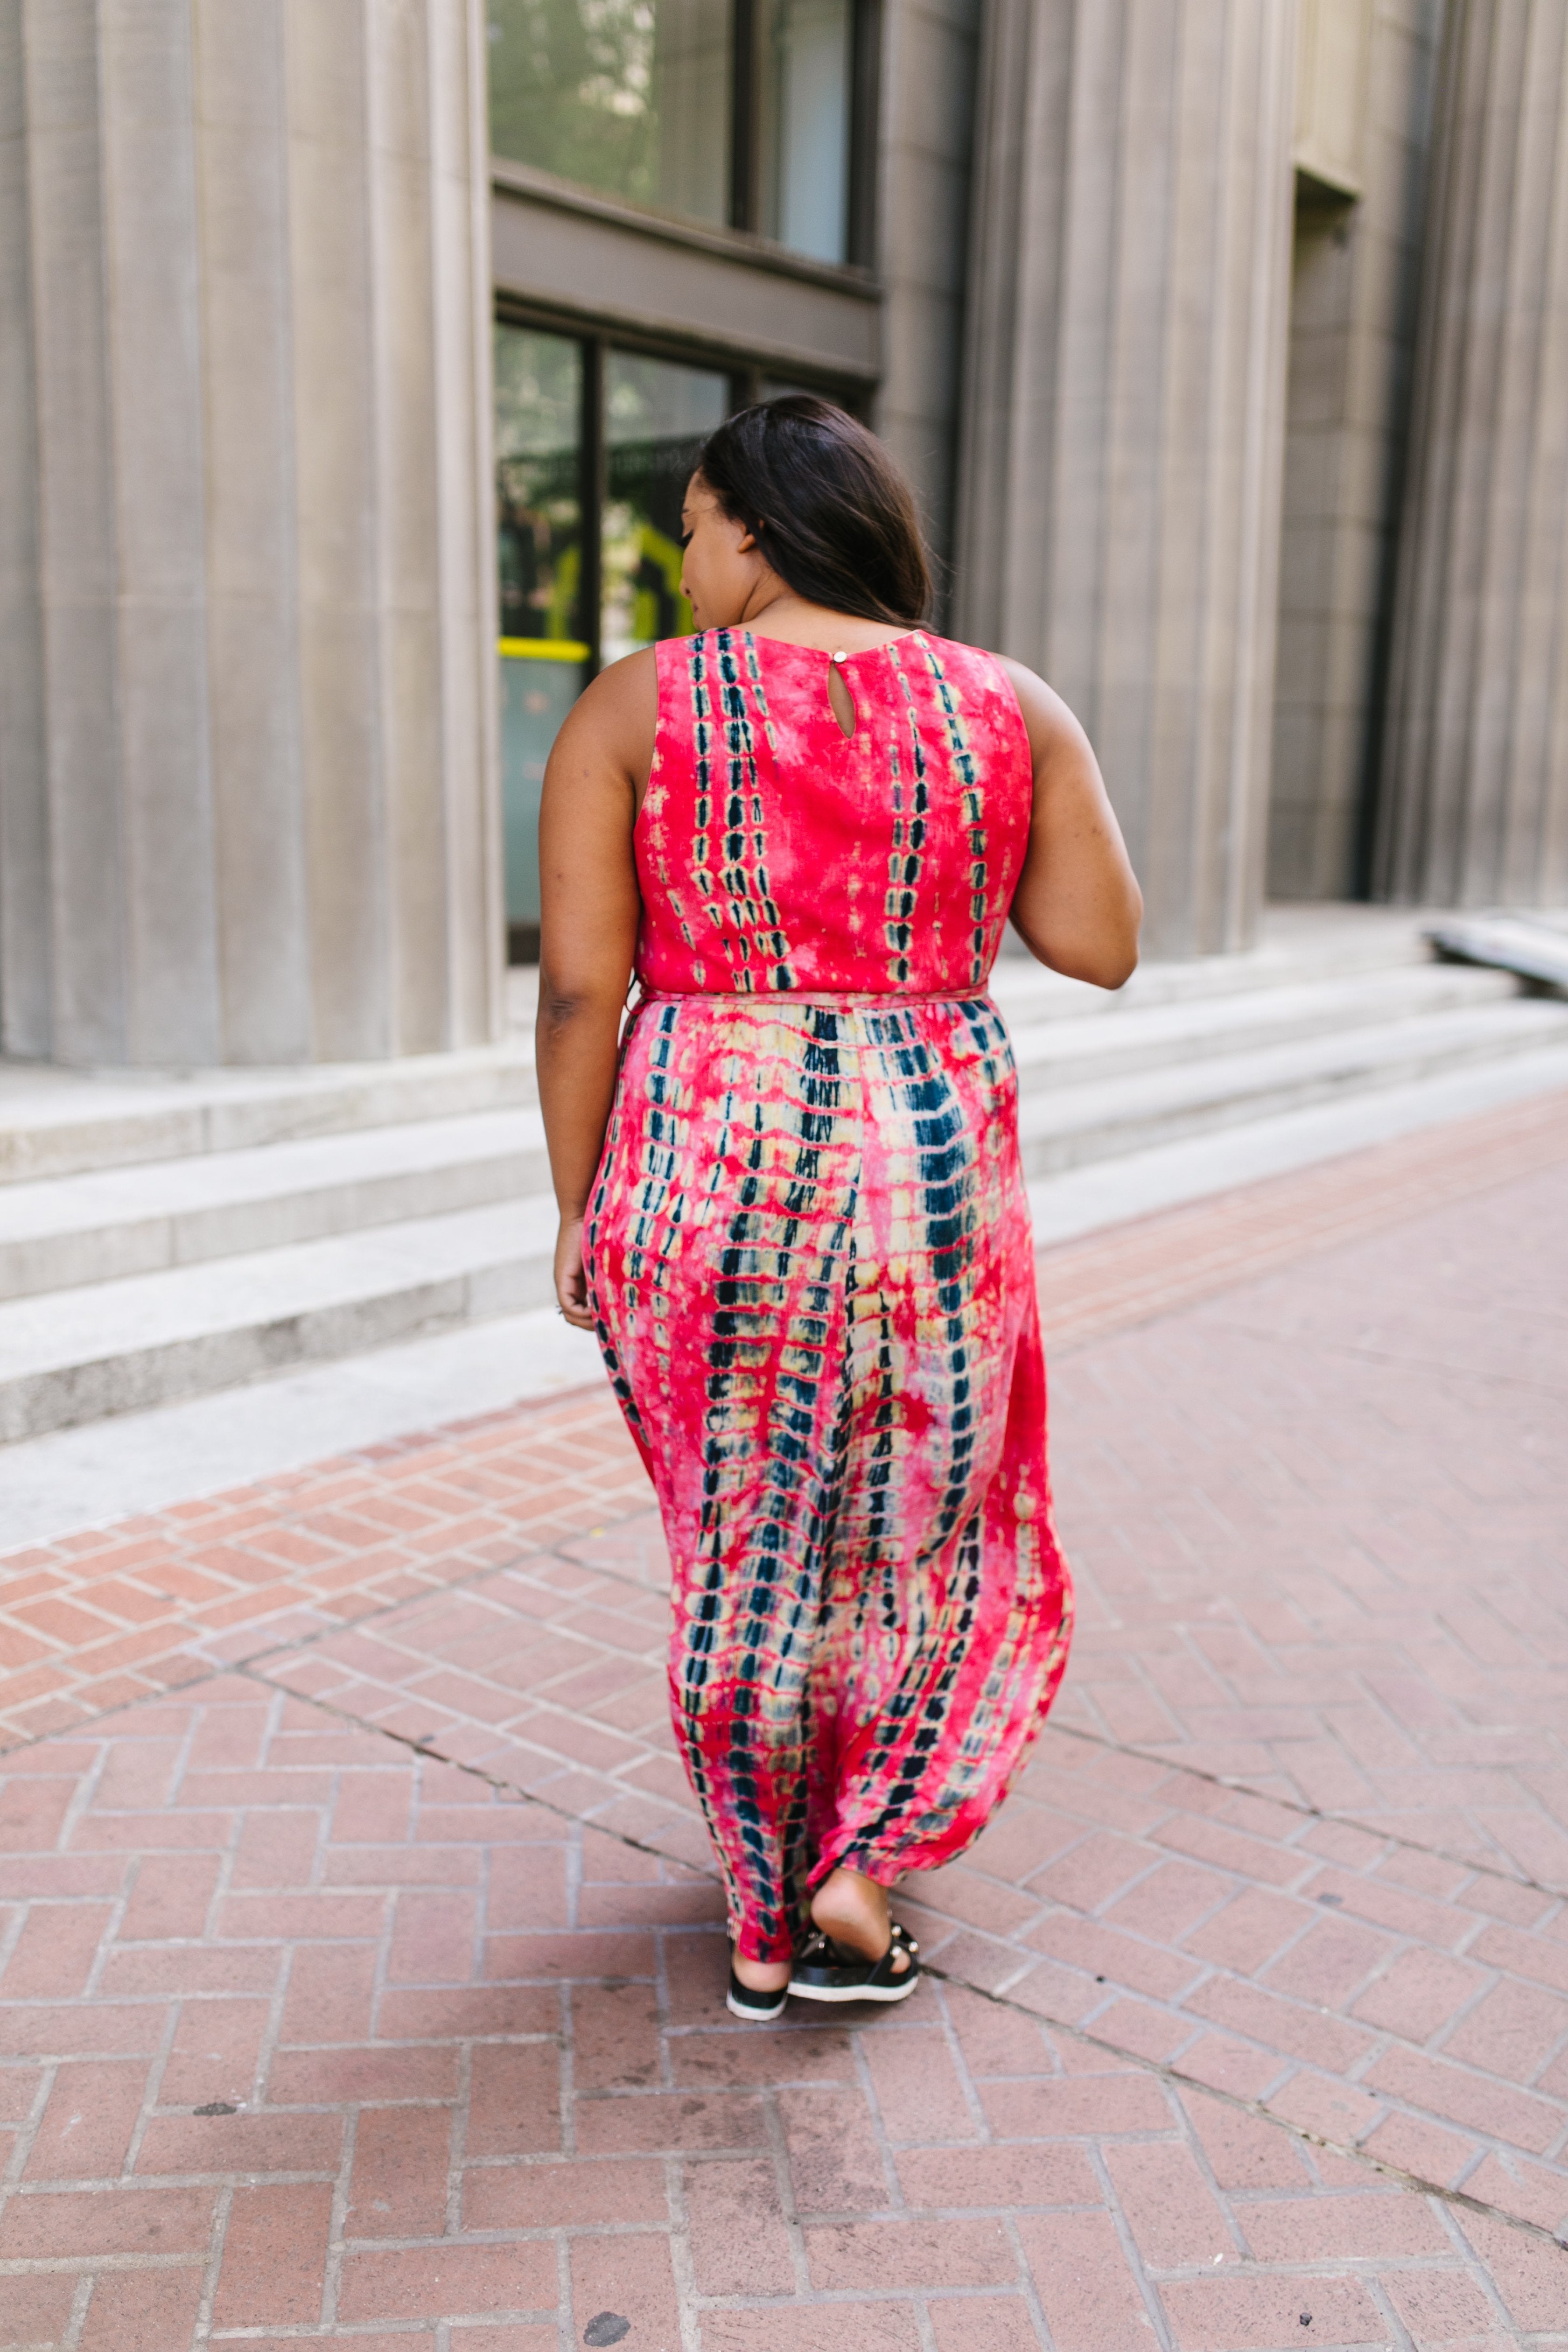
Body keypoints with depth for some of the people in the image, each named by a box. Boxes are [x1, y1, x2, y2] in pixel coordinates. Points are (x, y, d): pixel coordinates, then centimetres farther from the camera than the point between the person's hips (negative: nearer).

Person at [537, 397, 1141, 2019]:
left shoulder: (634, 707, -4)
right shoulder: (1008, 707, 1)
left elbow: (576, 986, -8)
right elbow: (1103, 949, 3)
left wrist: (580, 1210, 3)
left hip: (702, 1187, 0)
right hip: (928, 1190, 0)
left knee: (742, 1548, 20)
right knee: (935, 1540, 25)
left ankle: (762, 1929, 33)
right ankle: (852, 1886, 19)